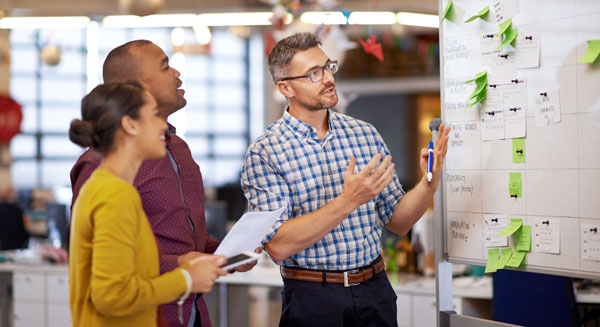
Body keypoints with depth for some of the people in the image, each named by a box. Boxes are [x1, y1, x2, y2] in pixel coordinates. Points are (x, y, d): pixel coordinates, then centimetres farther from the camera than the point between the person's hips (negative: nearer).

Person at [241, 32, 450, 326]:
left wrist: (429, 184, -10)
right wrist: (348, 201, -25)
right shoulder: (264, 153, -9)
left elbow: (397, 222, 8)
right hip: (312, 299, -4)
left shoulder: (365, 134, 5)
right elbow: (278, 246, -18)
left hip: (375, 291, 4)